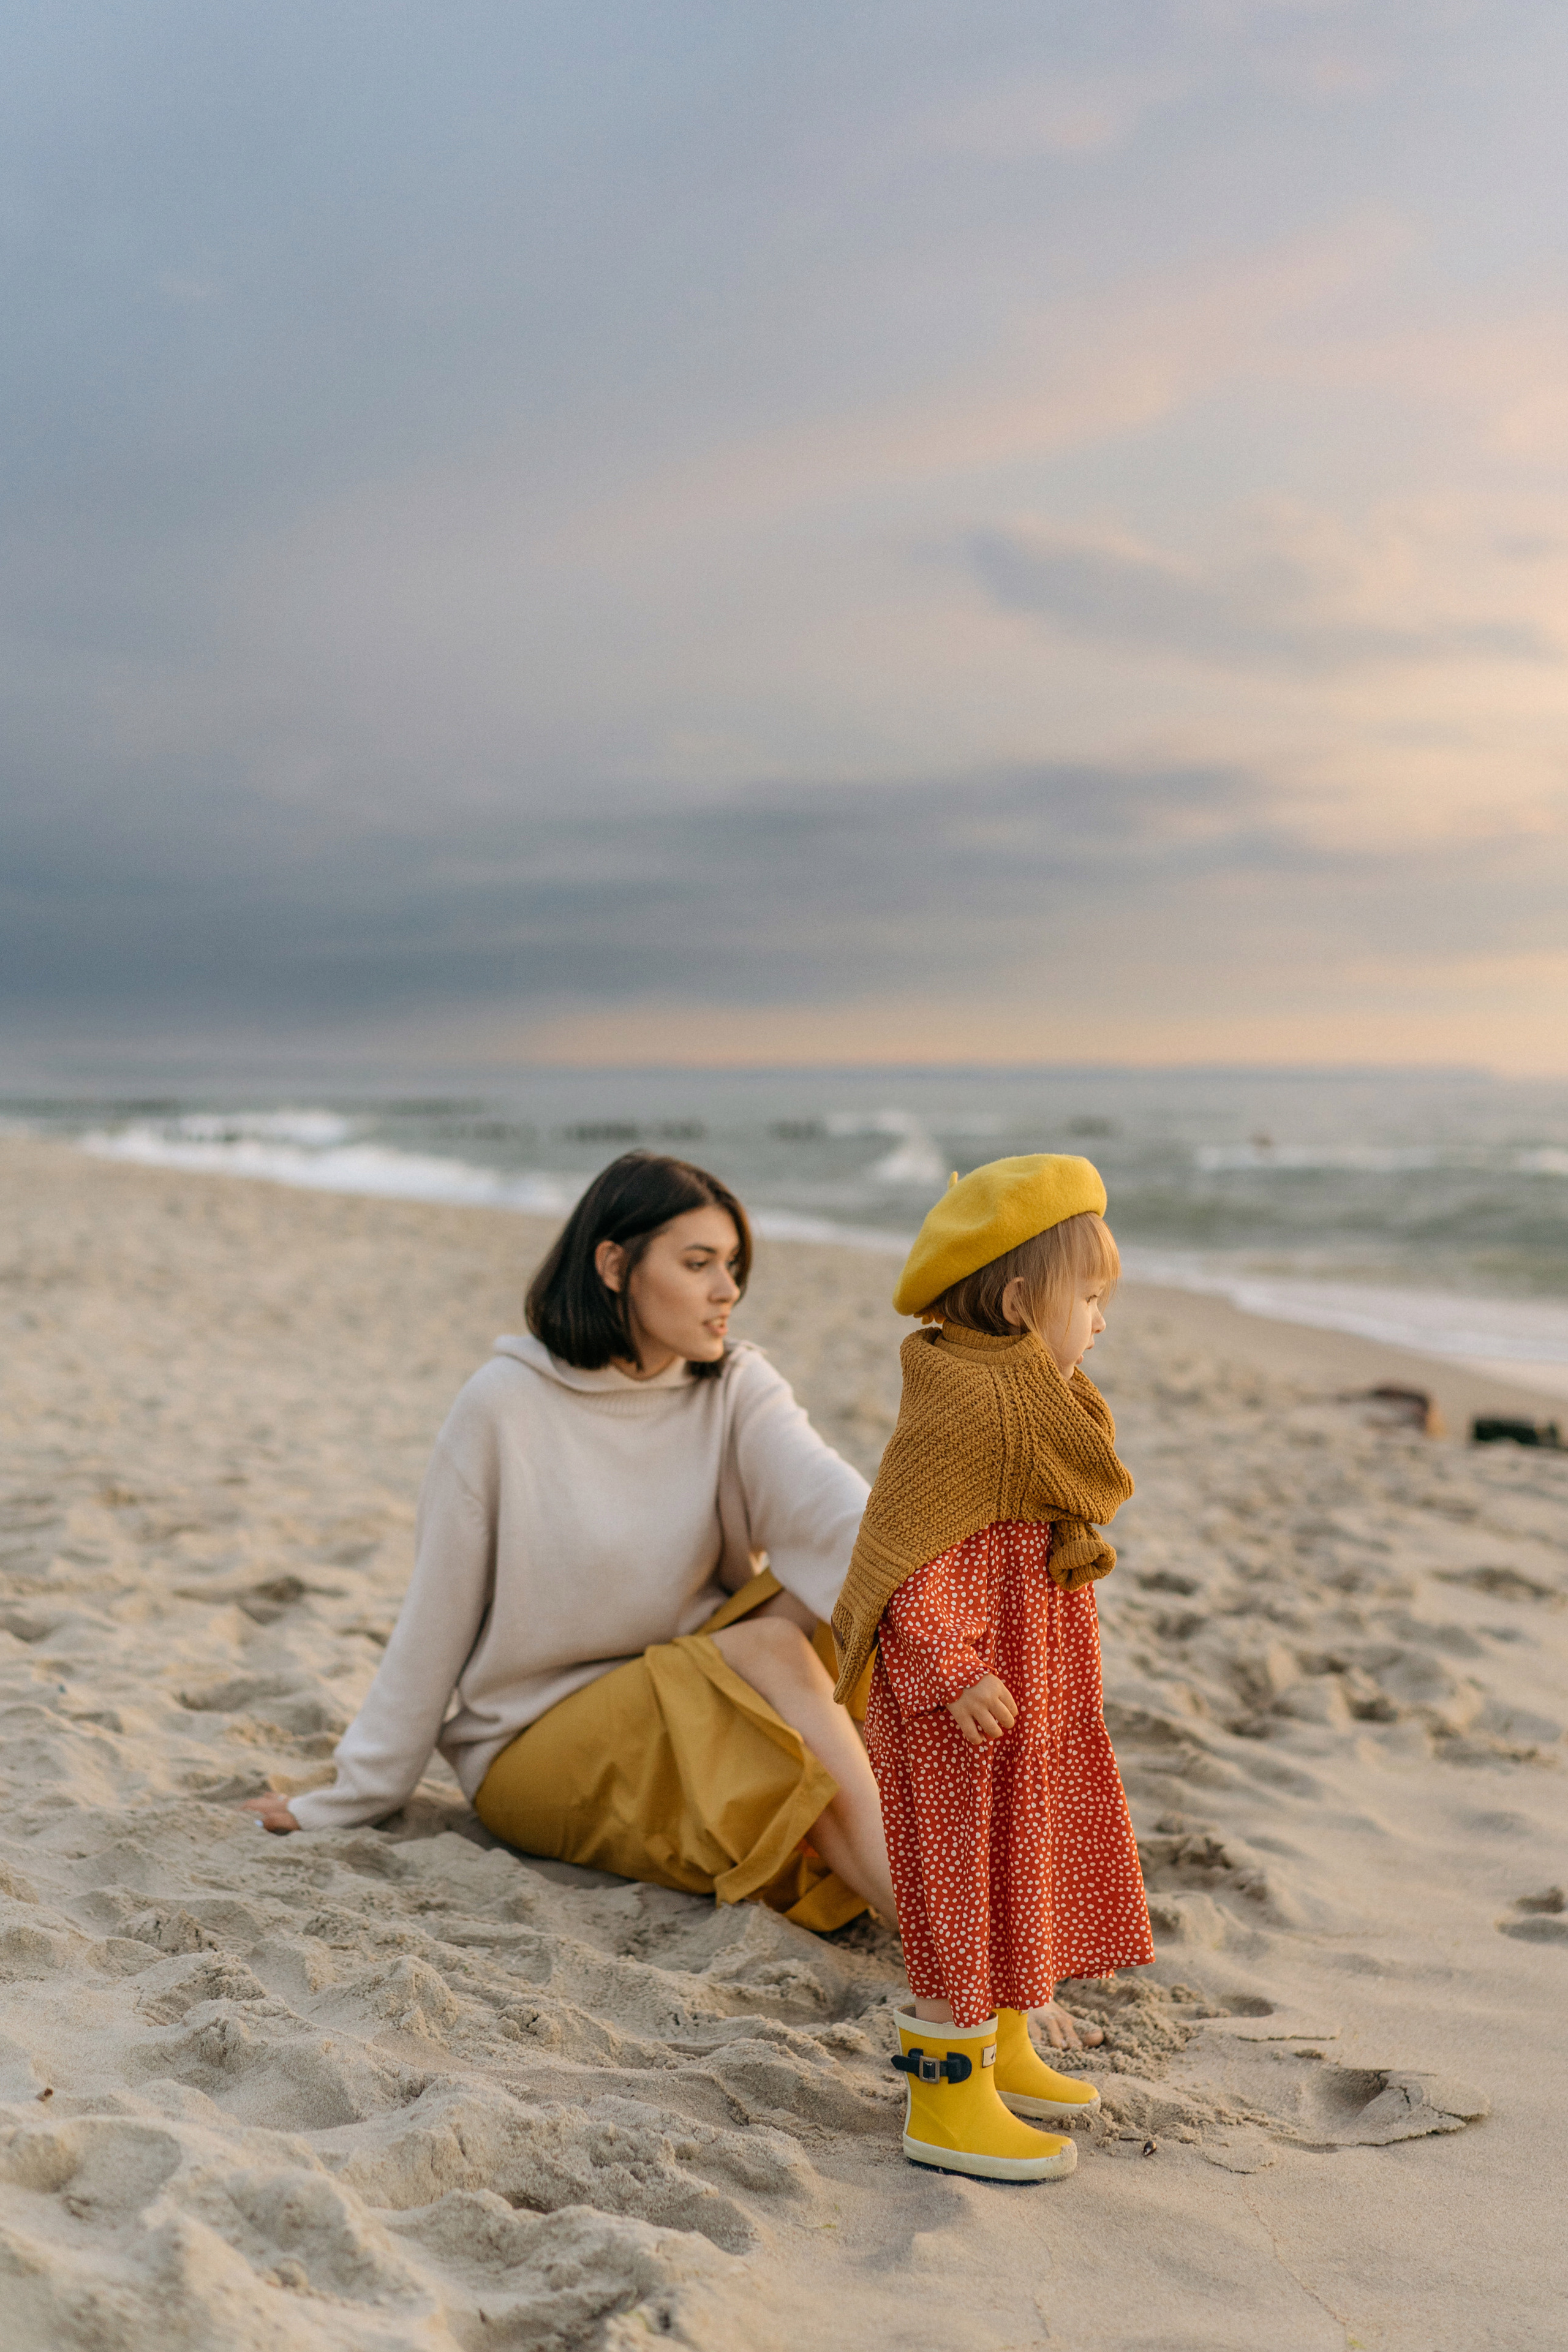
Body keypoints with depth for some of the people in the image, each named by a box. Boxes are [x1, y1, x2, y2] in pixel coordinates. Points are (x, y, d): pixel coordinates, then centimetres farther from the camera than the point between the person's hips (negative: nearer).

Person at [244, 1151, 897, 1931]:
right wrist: (356, 1795, 0)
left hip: (696, 1728, 4)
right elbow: (434, 1619, -4)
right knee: (770, 1645, -27)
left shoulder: (737, 1390, -2)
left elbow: (828, 1501, -23)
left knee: (803, 1594, -25)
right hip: (533, 1748, -3)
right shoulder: (507, 1405, -11)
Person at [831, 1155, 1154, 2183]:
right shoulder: (962, 1403, -22)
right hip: (971, 1696, -11)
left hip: (1038, 1688, 11)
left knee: (1028, 1867, 22)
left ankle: (1004, 2053, 39)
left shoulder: (1024, 1396, 11)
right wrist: (950, 1668, -29)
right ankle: (948, 2104, 10)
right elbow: (900, 1548, -26)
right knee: (969, 1879, -2)